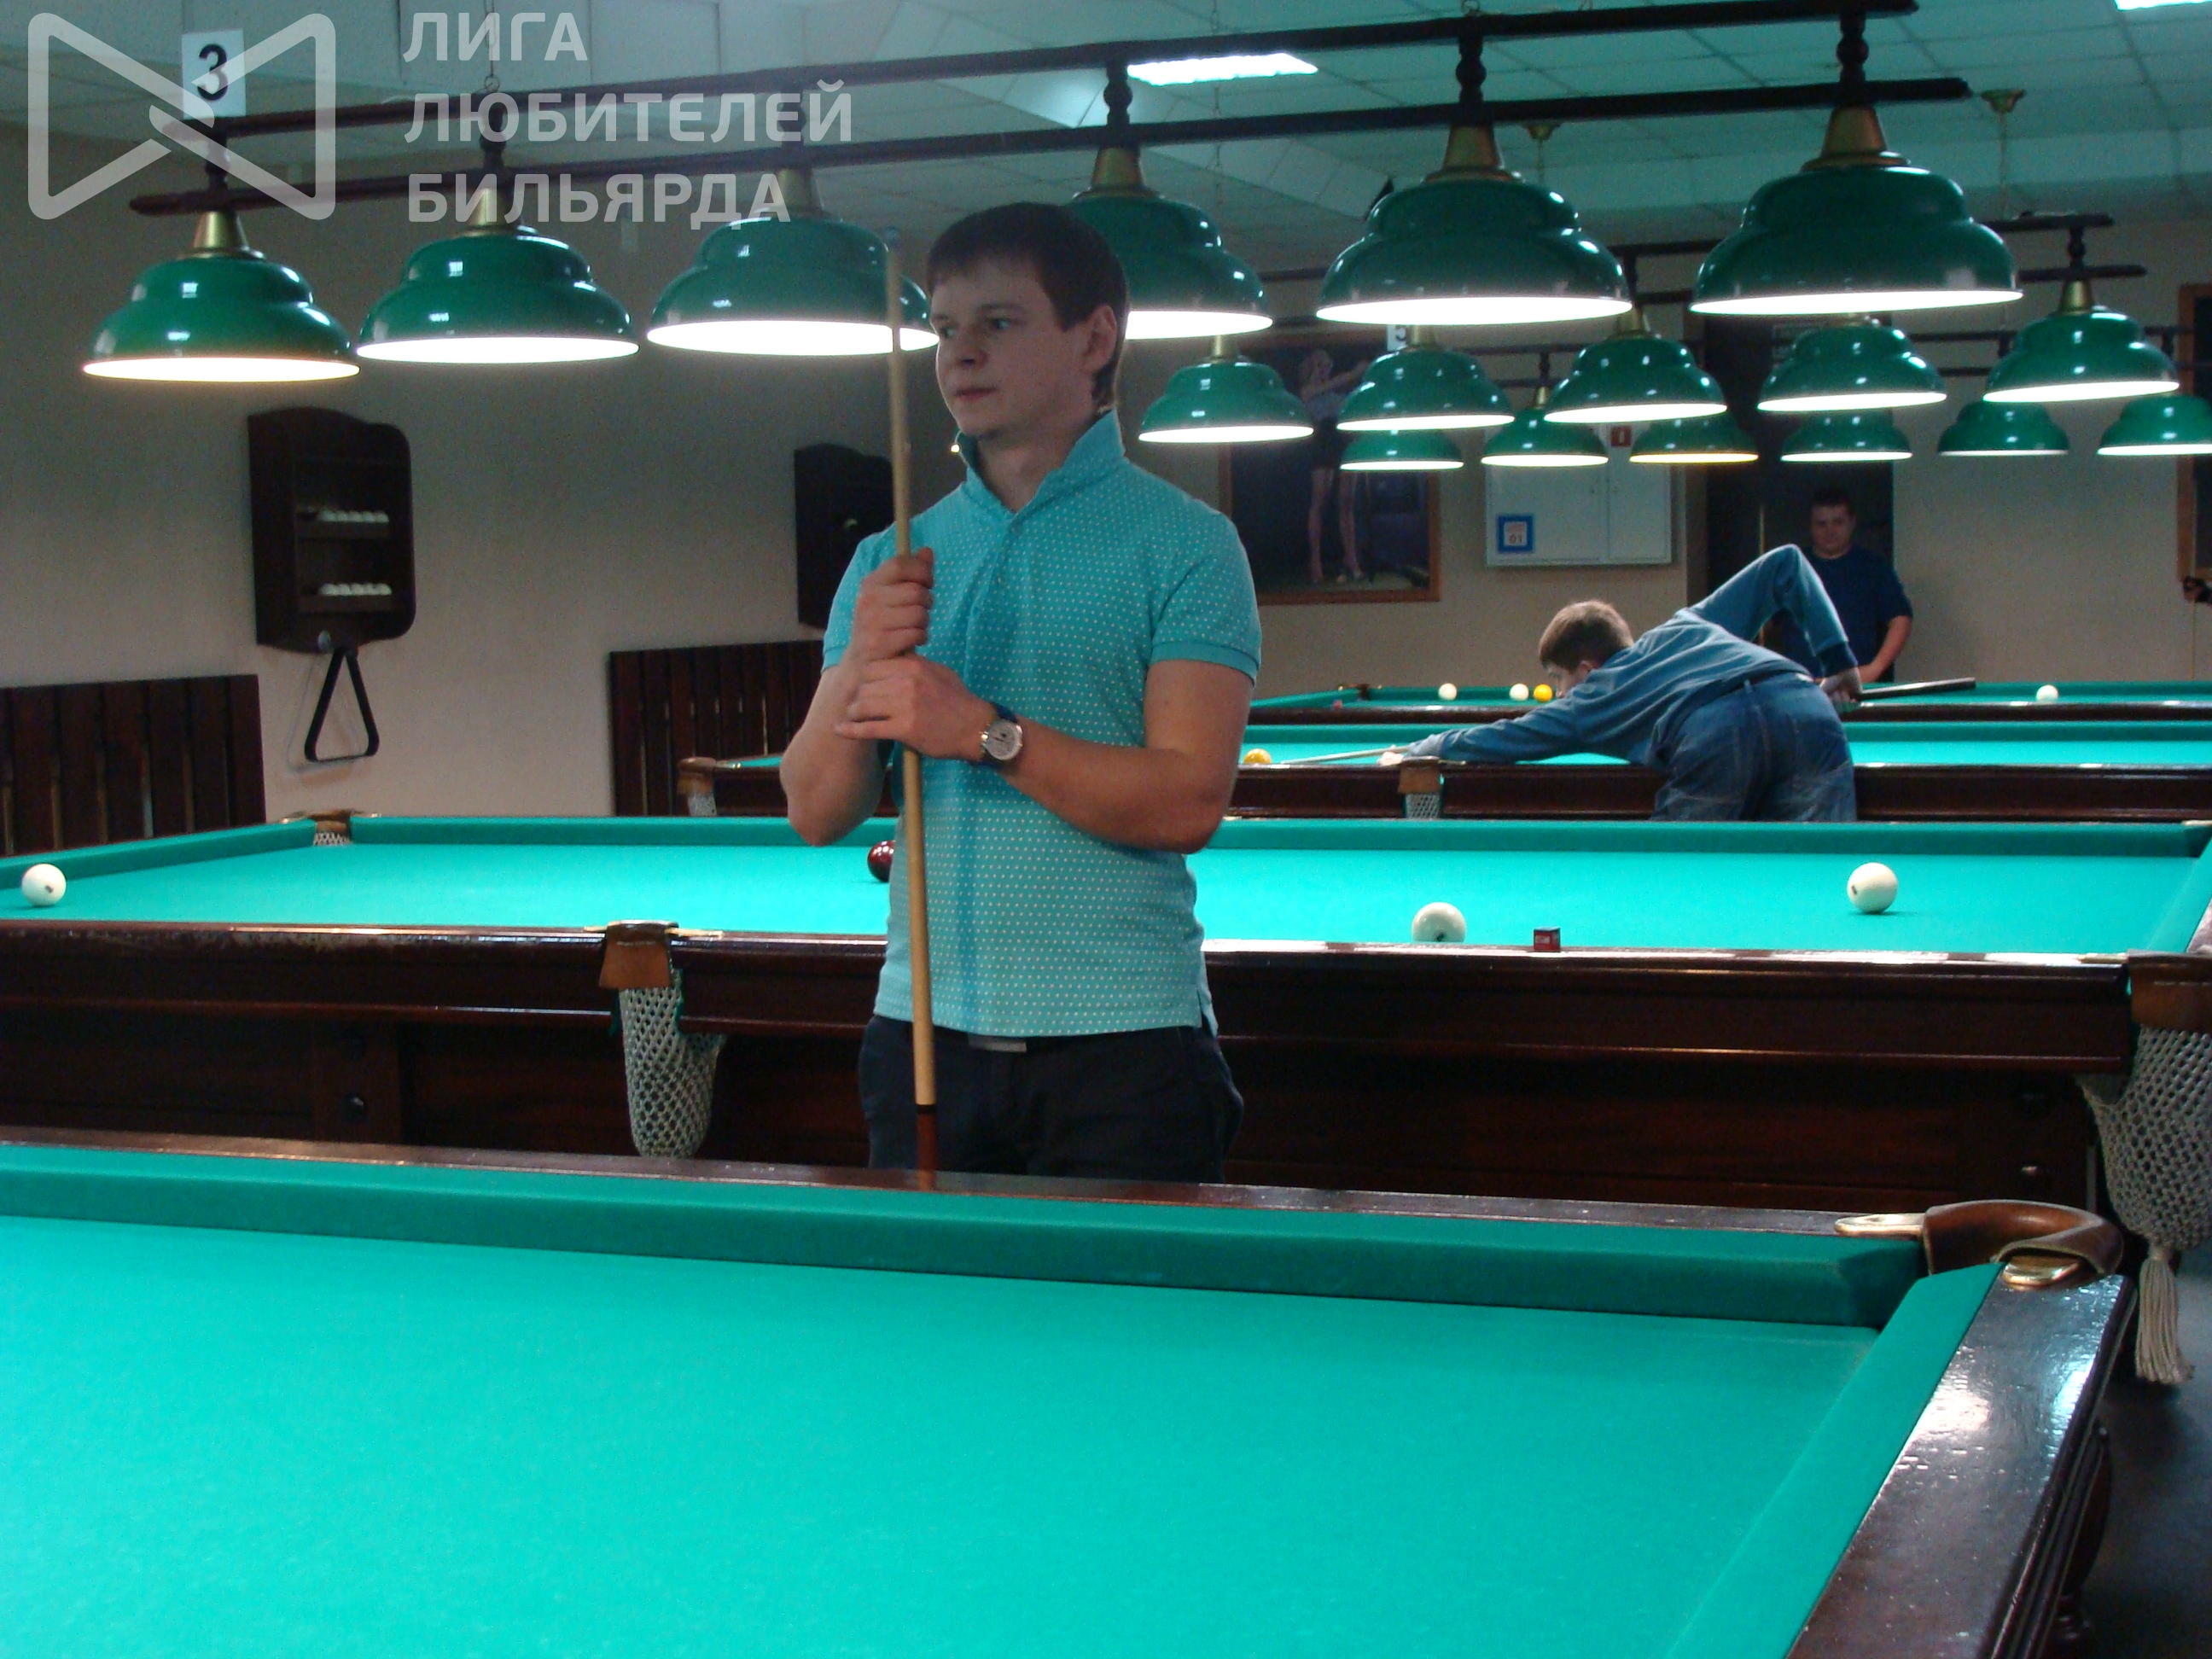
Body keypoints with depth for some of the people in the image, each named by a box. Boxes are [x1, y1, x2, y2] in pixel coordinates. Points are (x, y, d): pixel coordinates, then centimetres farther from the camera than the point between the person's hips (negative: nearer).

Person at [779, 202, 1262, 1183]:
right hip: (921, 1026, 4)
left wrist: (985, 731, -20)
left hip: (1121, 1040, -4)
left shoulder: (1186, 545, -3)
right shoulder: (891, 563, 10)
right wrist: (861, 673, -12)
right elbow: (817, 815, 6)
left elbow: (1189, 803, -13)